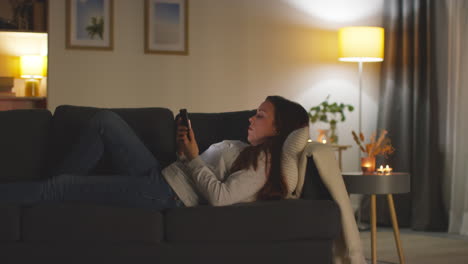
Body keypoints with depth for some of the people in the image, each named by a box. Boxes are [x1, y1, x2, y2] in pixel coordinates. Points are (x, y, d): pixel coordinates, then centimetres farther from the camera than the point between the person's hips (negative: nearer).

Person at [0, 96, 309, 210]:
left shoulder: (265, 163, -11)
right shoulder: (247, 150, 18)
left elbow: (220, 197, -23)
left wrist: (193, 157, -14)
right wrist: (184, 148, 2)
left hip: (167, 196, -10)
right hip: (161, 176, 10)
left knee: (57, 186, -12)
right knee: (105, 119, 7)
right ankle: (59, 194, 9)